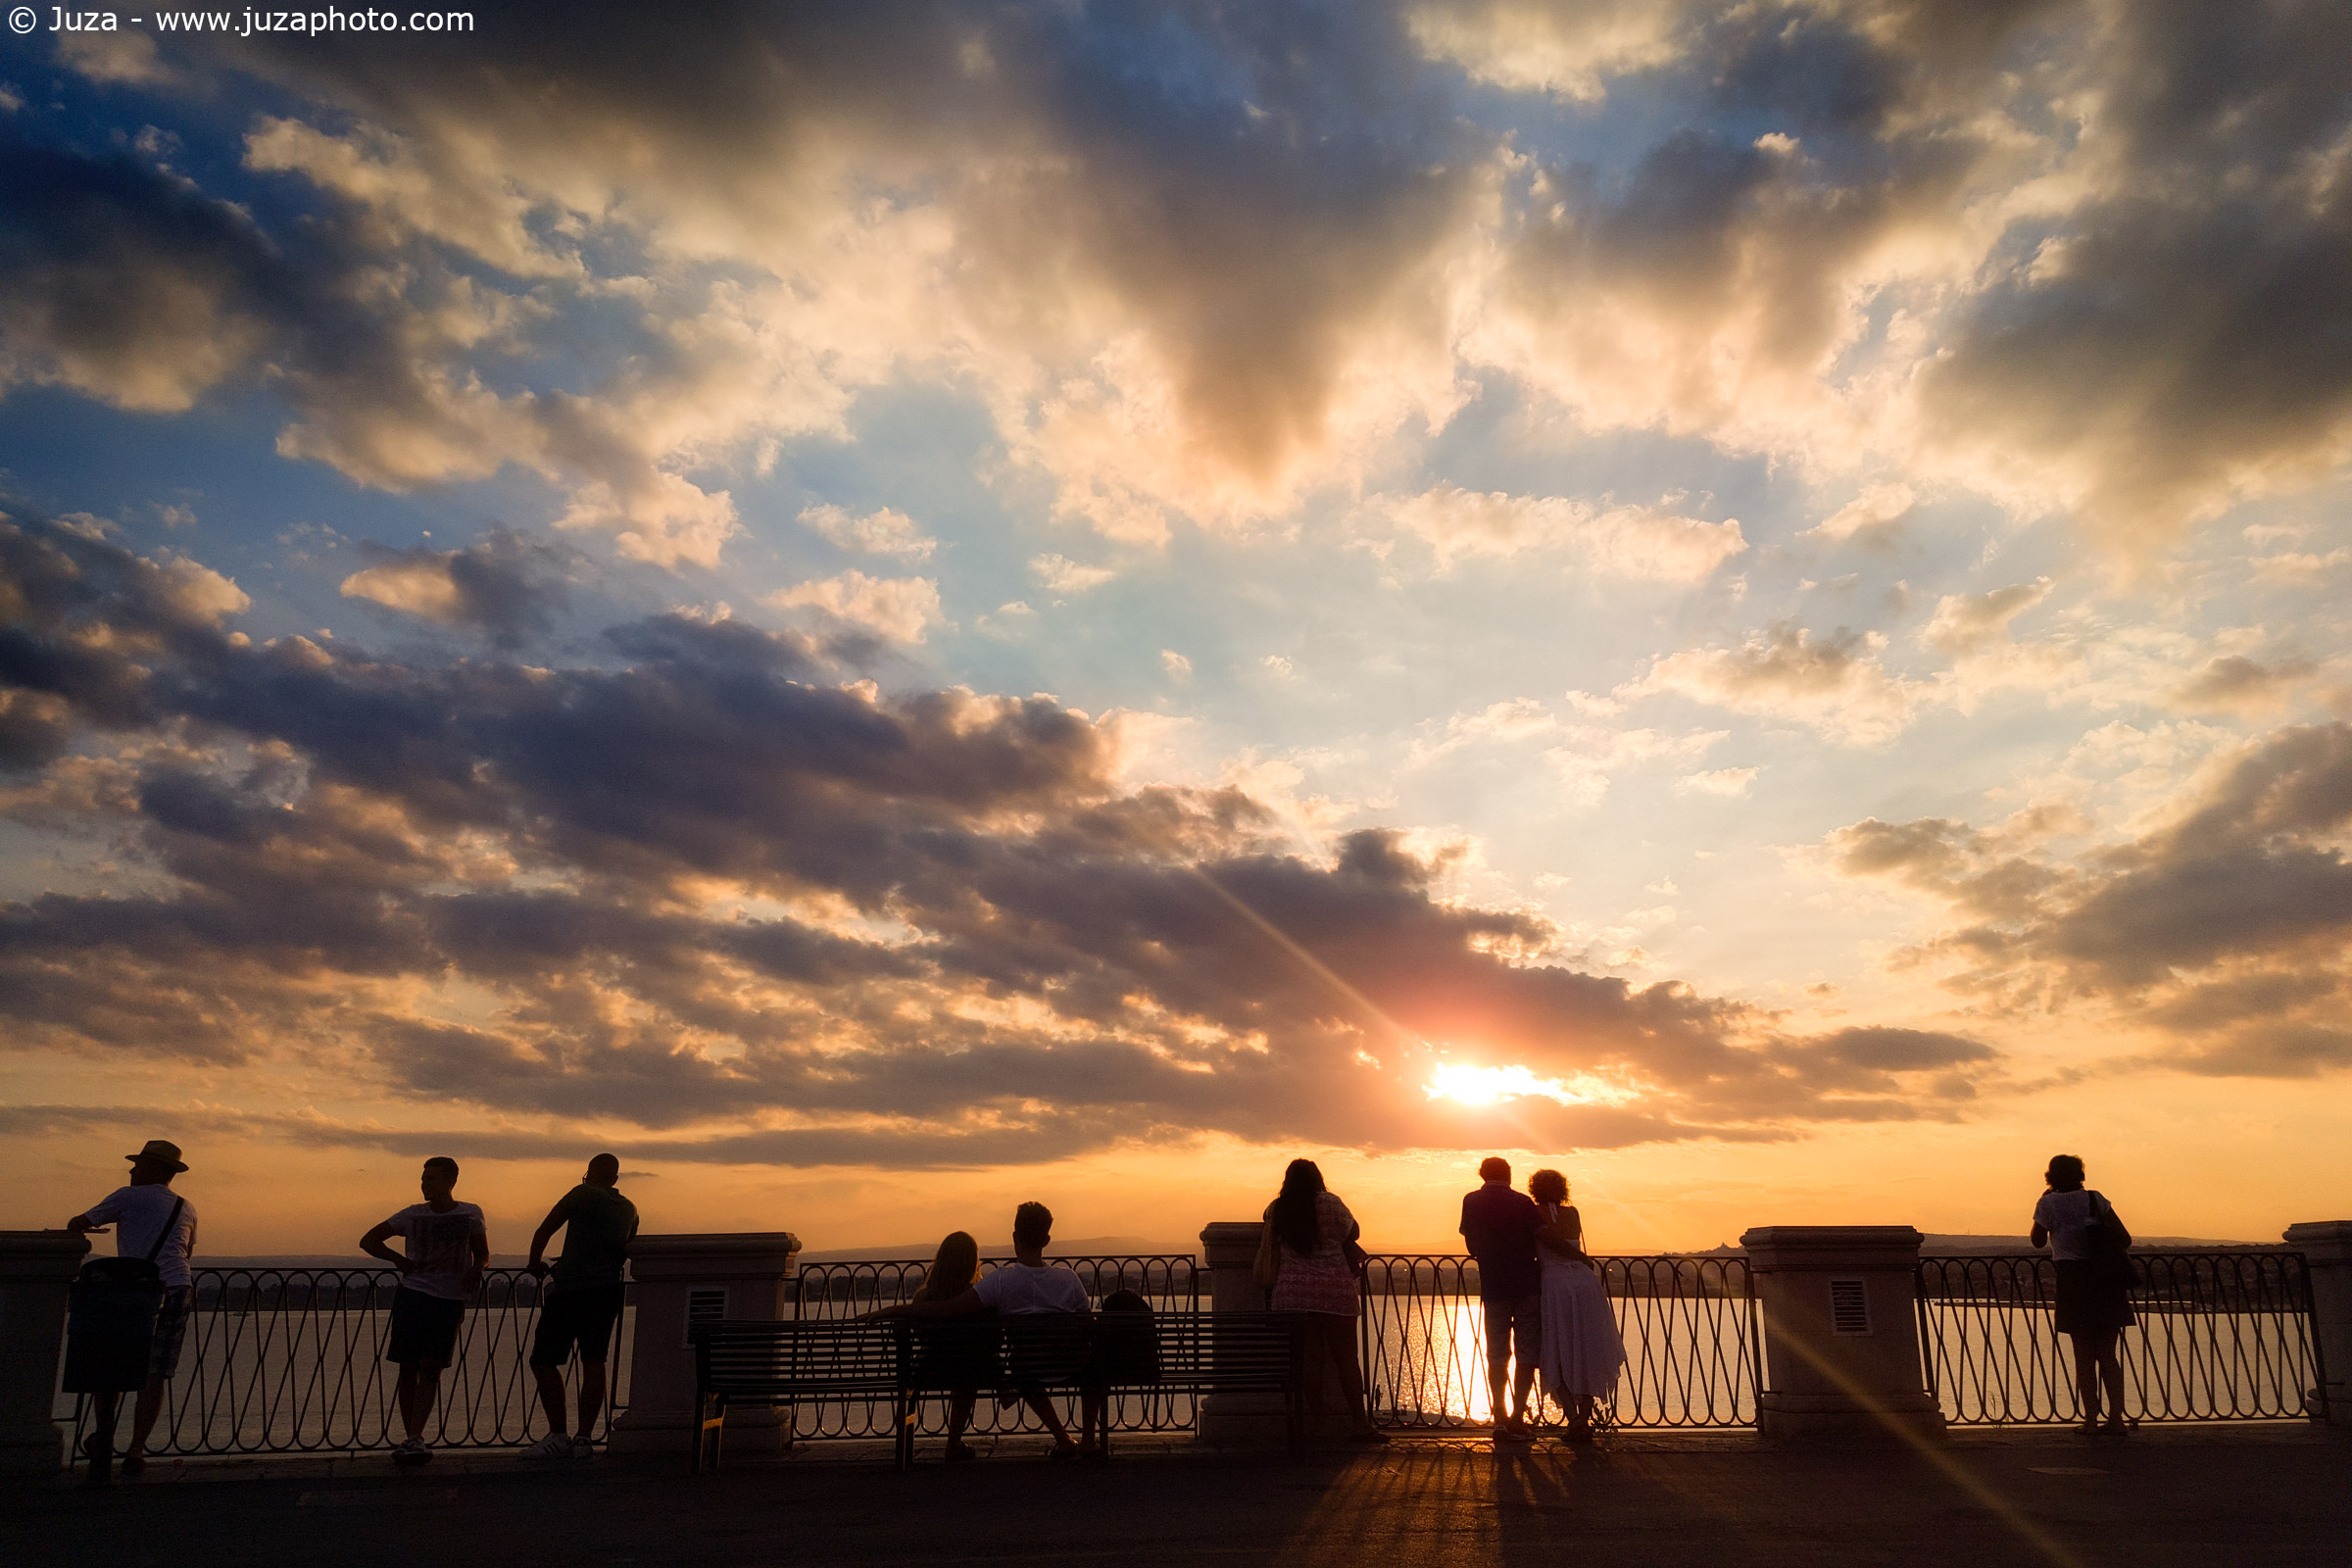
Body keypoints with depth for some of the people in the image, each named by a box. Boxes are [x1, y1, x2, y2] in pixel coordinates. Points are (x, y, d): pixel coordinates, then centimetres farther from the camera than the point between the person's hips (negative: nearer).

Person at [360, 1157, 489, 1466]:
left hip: (450, 1301, -1)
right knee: (408, 1369, 0)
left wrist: (475, 1269, -9)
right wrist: (398, 1260, 1)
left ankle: (414, 1440, -12)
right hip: (412, 1294, 2)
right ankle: (413, 1439, 8)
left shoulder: (470, 1214, 6)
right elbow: (368, 1241, 15)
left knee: (431, 1369, -9)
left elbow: (483, 1255, 14)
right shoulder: (413, 1215, 8)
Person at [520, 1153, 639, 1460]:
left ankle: (558, 1436, -2)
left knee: (543, 1361, 2)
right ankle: (584, 1437, 1)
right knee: (594, 1362, 6)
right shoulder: (629, 1210, 14)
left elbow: (542, 1233, 3)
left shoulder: (582, 1195, -2)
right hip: (607, 1291, 5)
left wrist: (535, 1262, 21)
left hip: (569, 1288, -5)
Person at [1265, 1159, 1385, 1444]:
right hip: (1334, 1289, -3)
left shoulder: (1275, 1210, 7)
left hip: (1291, 1291, 3)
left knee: (1310, 1359, 6)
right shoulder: (1329, 1203, -3)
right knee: (1346, 1359, 2)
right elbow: (1352, 1233, 10)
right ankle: (1361, 1424, 5)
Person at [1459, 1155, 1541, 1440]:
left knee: (1497, 1354, 11)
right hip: (1527, 1285, -2)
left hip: (1493, 1287, 2)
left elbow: (1472, 1246, 9)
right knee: (1526, 1352, 4)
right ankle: (1517, 1418, 0)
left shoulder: (1471, 1202, 3)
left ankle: (1500, 1416, 6)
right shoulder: (1523, 1203, -4)